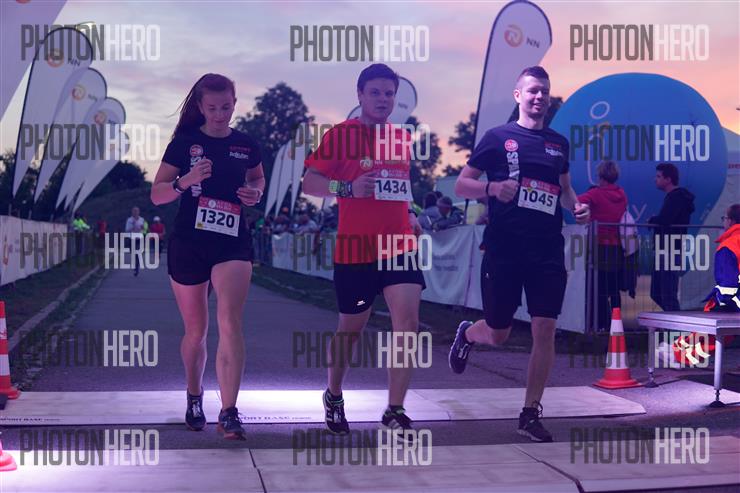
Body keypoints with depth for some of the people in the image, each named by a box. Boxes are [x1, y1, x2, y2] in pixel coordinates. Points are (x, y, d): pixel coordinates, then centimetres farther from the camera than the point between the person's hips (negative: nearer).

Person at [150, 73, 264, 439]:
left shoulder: (246, 145, 3)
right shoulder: (184, 143, -2)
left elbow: (257, 179, 23)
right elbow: (157, 195, -3)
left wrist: (255, 193, -1)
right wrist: (185, 181, -22)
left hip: (233, 244, 0)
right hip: (188, 244, 0)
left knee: (230, 322, -18)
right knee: (195, 330, 11)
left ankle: (229, 412, -15)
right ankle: (194, 398, 35)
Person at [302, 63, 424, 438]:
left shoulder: (403, 138, 12)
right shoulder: (341, 134, -5)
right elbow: (309, 183, -7)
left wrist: (409, 217, 11)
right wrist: (348, 188, -22)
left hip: (400, 245, 4)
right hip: (355, 248, -3)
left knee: (408, 323, -13)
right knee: (351, 329, 11)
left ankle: (395, 411, -5)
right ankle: (333, 396, 36)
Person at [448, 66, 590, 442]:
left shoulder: (559, 143, 13)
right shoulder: (498, 137, 0)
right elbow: (461, 186, -1)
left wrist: (576, 206, 4)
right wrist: (493, 188, -20)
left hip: (548, 251, 3)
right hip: (504, 249, -3)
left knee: (544, 331, -4)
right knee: (497, 334, 7)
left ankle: (531, 414, 8)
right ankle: (466, 334, 44)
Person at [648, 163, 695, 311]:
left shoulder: (676, 197, -14)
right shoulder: (673, 196, 19)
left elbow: (663, 220, -27)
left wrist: (652, 220, -8)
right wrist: (655, 220, -3)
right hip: (665, 251, 11)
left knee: (668, 296, -8)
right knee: (656, 294, 15)